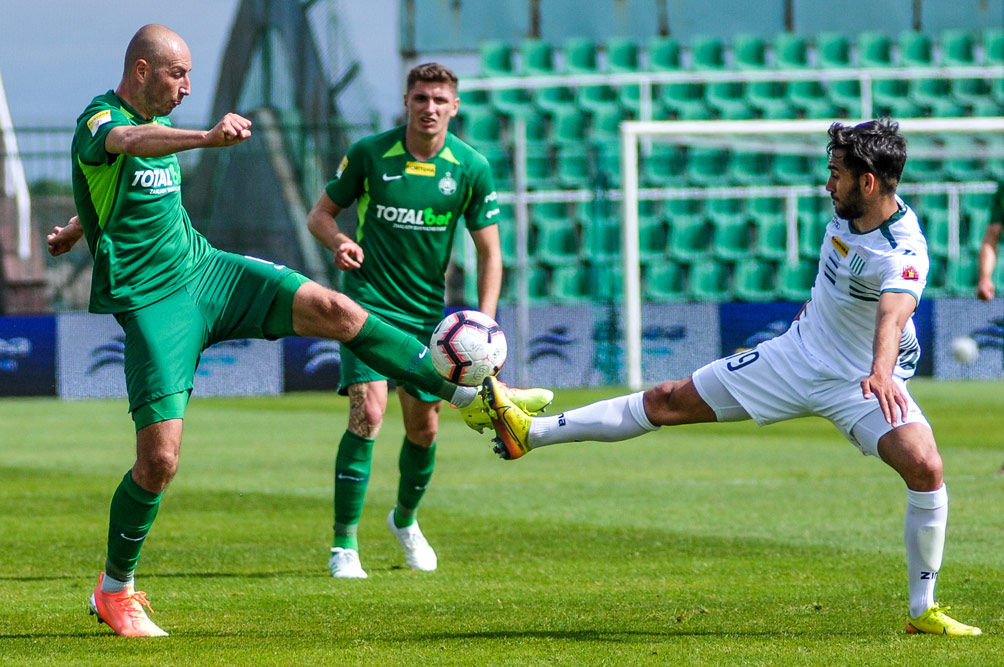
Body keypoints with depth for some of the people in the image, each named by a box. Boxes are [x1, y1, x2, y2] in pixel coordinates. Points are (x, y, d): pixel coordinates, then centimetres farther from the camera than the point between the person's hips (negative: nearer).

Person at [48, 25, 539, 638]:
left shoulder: (161, 122, 14)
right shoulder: (99, 121, -14)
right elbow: (129, 142, -40)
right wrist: (208, 138, -57)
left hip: (205, 269, 7)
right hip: (151, 303, -7)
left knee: (332, 309, -13)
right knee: (159, 458, -13)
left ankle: (473, 395, -11)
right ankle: (115, 592, 7)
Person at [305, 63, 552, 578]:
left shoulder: (471, 168, -4)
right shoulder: (369, 154, -8)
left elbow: (489, 251, 2)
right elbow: (320, 214, 4)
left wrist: (484, 323, -9)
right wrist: (339, 241, -20)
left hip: (428, 310, 3)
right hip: (370, 300, -3)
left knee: (424, 426, 8)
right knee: (368, 412, -19)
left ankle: (405, 518, 39)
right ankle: (344, 545, -13)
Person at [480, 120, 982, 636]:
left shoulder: (903, 254, -30)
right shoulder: (848, 209, -6)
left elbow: (893, 314, -51)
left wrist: (882, 371, -69)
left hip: (863, 383, -6)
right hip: (796, 356, 6)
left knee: (924, 466, -30)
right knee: (670, 401, 5)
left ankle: (922, 611, -16)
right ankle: (532, 433, 14)